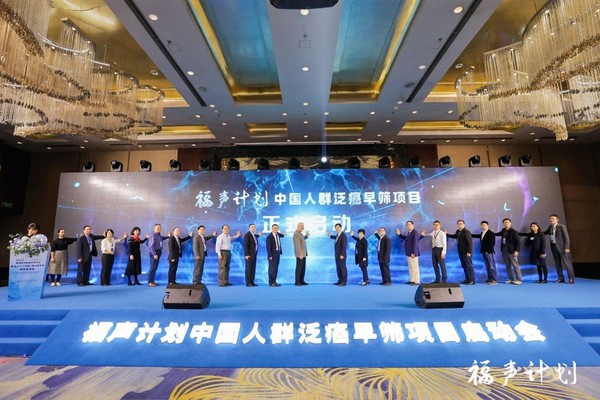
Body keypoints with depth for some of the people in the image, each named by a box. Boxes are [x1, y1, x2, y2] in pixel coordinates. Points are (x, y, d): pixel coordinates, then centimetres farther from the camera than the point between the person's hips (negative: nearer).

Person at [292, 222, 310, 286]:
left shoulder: (300, 233, 12)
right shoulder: (296, 234, -17)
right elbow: (297, 245, -22)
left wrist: (306, 235, 14)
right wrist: (300, 254, -24)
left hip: (303, 253, 9)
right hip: (300, 254, -9)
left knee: (303, 268, 12)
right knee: (299, 268, -3)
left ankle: (301, 280, 20)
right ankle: (297, 282, 4)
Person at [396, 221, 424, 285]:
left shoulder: (415, 233, -16)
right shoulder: (409, 232, 10)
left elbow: (415, 243, -21)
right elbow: (406, 238, 26)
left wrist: (413, 253, -23)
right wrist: (399, 234, 15)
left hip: (413, 253, -9)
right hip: (409, 253, 9)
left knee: (415, 267, -3)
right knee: (410, 267, 14)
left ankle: (417, 281, 4)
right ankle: (412, 280, 22)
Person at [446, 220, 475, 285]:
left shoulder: (466, 232, -14)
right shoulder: (458, 231, 9)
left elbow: (470, 242, -17)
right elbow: (454, 236, 30)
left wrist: (469, 252, -21)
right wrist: (447, 234, 21)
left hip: (466, 252, -8)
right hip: (461, 251, 8)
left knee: (469, 265, -2)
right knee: (464, 266, 10)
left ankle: (472, 280, 5)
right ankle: (467, 279, 16)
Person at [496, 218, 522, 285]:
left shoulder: (514, 231, -11)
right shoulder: (503, 230, 9)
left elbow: (518, 242, -14)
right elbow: (499, 234, 33)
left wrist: (516, 250, -19)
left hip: (512, 251, -7)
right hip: (504, 250, 7)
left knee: (515, 266, -1)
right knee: (508, 266, 11)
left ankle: (518, 280, 6)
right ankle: (511, 279, 20)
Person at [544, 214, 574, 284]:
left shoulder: (561, 226, -10)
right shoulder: (550, 227, 8)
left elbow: (566, 237, -11)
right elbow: (546, 232, 26)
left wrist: (567, 247, -16)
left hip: (562, 247, -6)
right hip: (554, 246, 6)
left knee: (567, 262, -1)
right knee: (557, 263, 10)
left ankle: (571, 278, 6)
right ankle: (561, 278, 18)